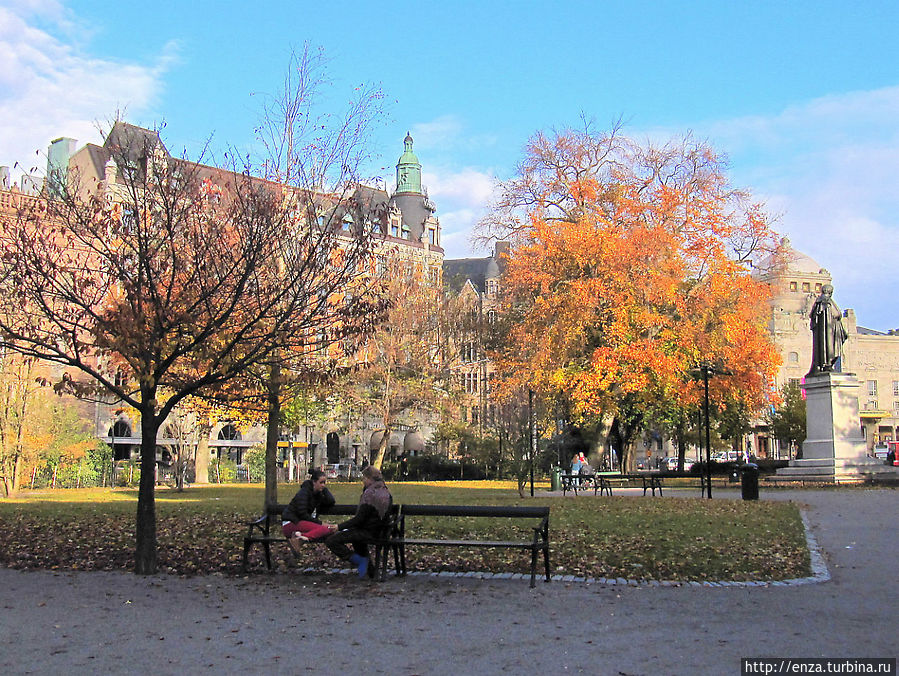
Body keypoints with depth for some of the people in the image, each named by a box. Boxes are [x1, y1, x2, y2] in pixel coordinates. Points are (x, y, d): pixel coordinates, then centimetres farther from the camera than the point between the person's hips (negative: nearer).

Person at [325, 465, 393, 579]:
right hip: (379, 529, 10)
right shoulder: (386, 492, 5)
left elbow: (359, 519, -22)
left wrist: (339, 527, -17)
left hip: (368, 531, -10)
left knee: (330, 541, -13)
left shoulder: (370, 494, -21)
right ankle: (364, 559, 32)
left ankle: (359, 561, -9)